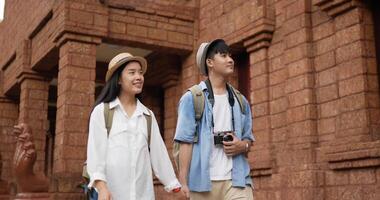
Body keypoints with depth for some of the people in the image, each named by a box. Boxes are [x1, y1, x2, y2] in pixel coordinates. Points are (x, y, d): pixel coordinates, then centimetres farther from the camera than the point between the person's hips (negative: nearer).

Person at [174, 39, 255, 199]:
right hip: (203, 180, -3)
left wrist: (242, 146, -4)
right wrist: (183, 181, -10)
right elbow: (185, 141, -4)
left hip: (236, 179, 3)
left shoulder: (240, 101, 16)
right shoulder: (192, 98, 2)